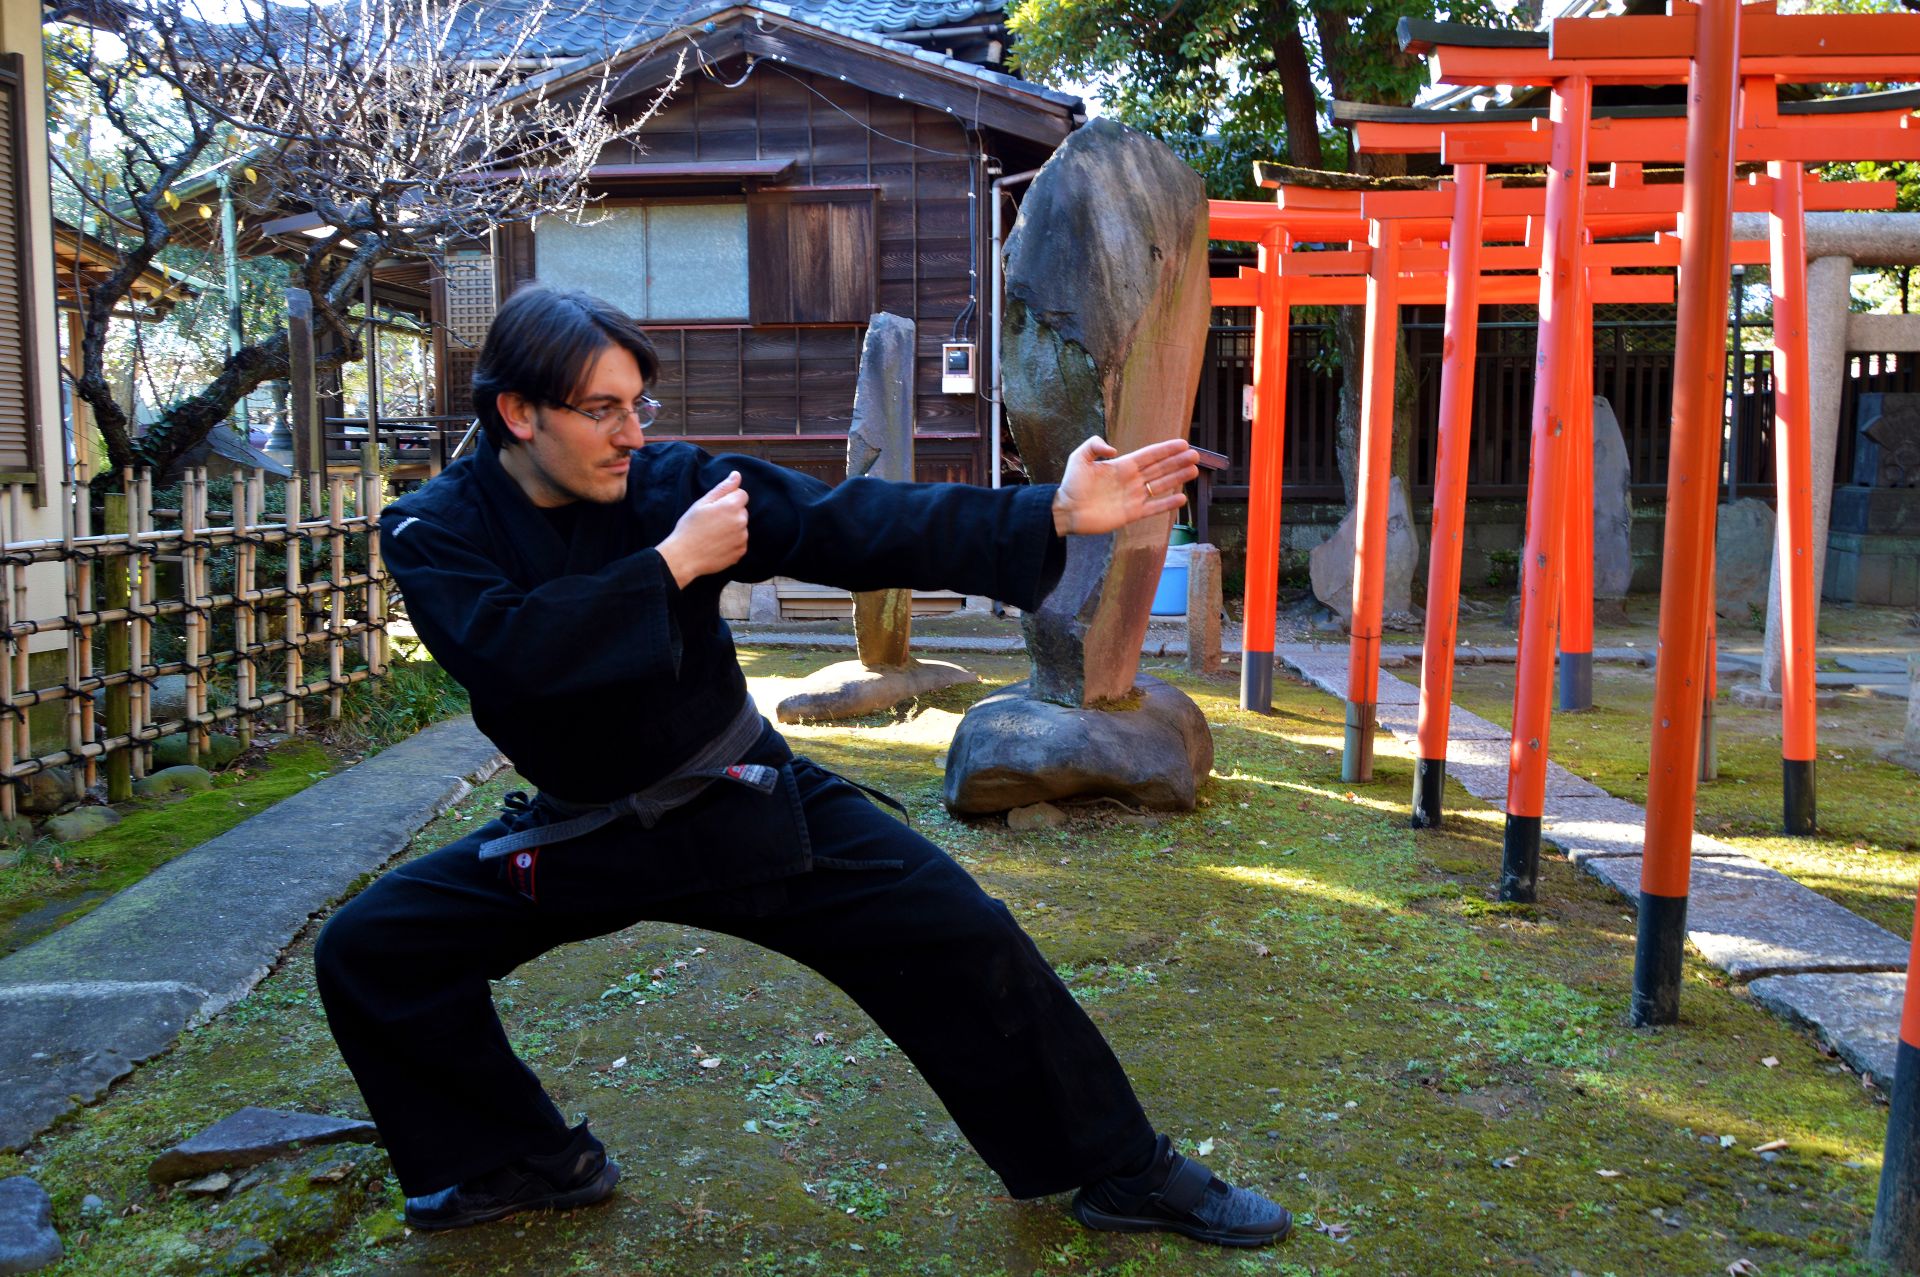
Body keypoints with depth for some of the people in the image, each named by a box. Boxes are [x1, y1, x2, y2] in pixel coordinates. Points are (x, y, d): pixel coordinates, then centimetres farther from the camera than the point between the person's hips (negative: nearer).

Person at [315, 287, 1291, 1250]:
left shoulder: (672, 482, -11)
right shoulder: (435, 531, -10)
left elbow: (857, 524, -21)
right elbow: (509, 656, -30)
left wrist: (1052, 515, -30)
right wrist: (671, 565, -28)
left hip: (742, 806, -1)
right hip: (578, 836, 1)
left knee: (958, 938, -11)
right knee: (368, 952, -7)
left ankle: (1122, 1173, 8)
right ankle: (530, 1161, 15)